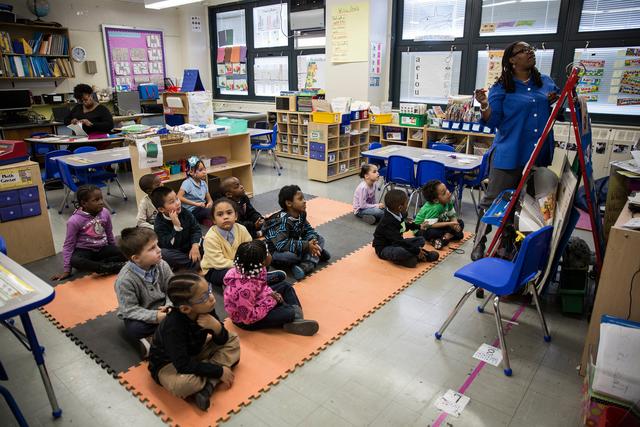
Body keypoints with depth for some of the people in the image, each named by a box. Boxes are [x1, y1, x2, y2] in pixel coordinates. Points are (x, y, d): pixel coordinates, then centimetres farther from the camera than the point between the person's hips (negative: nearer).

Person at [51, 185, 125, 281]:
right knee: (75, 261, -38)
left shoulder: (105, 213, -6)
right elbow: (68, 245, -9)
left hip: (102, 248, 3)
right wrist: (67, 270, -8)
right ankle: (112, 267, -33)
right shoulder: (75, 220, -17)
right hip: (84, 250, -3)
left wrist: (114, 251, 18)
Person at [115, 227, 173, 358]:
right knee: (134, 329, -34)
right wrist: (154, 316, -33)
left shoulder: (162, 265, -13)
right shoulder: (124, 280, -26)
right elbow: (130, 310, -22)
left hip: (162, 308, 5)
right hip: (139, 315, -4)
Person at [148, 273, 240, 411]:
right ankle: (212, 380, -7)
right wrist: (219, 371, -27)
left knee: (233, 340, -2)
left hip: (194, 354, 8)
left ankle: (207, 384, -20)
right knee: (182, 383, -40)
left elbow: (221, 341, -8)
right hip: (168, 364, -7)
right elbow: (183, 365, -32)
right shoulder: (173, 326, -34)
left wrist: (217, 327, -31)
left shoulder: (206, 310, -17)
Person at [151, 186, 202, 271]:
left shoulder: (184, 212, -8)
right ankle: (197, 266, -23)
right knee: (163, 253, -35)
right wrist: (176, 226, -38)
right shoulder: (159, 224, -19)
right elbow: (170, 246, -28)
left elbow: (196, 228, -4)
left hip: (189, 247, 3)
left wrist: (195, 245, -21)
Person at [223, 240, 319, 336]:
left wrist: (271, 294, -14)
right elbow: (249, 317, -32)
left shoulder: (250, 270, -14)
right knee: (289, 313, -24)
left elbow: (261, 286, 6)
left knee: (285, 286, 11)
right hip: (246, 320, -9)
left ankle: (296, 316, -2)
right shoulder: (244, 287, -40)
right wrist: (272, 300, -23)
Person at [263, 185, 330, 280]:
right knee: (290, 255, -40)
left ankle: (305, 266, -26)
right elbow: (281, 244, -38)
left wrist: (312, 241, -23)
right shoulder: (282, 221, -29)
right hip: (277, 252, -8)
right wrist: (306, 246, -38)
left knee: (319, 239, -5)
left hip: (294, 247, 8)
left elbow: (308, 230, 1)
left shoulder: (301, 214, -4)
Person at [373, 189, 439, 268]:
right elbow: (399, 241, -32)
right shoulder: (388, 222, -30)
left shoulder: (399, 215, -1)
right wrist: (417, 251, -28)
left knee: (421, 240, 7)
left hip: (395, 243, 10)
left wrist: (419, 226, 32)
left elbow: (405, 225, 24)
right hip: (384, 248, -10)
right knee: (404, 251, -40)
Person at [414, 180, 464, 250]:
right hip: (422, 229, -8)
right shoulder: (434, 208, -35)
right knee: (431, 232, -41)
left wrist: (455, 223, -25)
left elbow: (453, 216, -2)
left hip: (436, 224, 8)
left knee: (460, 223, -2)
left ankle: (445, 237, -19)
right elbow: (429, 225, -37)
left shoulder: (448, 201, -12)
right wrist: (449, 223, -33)